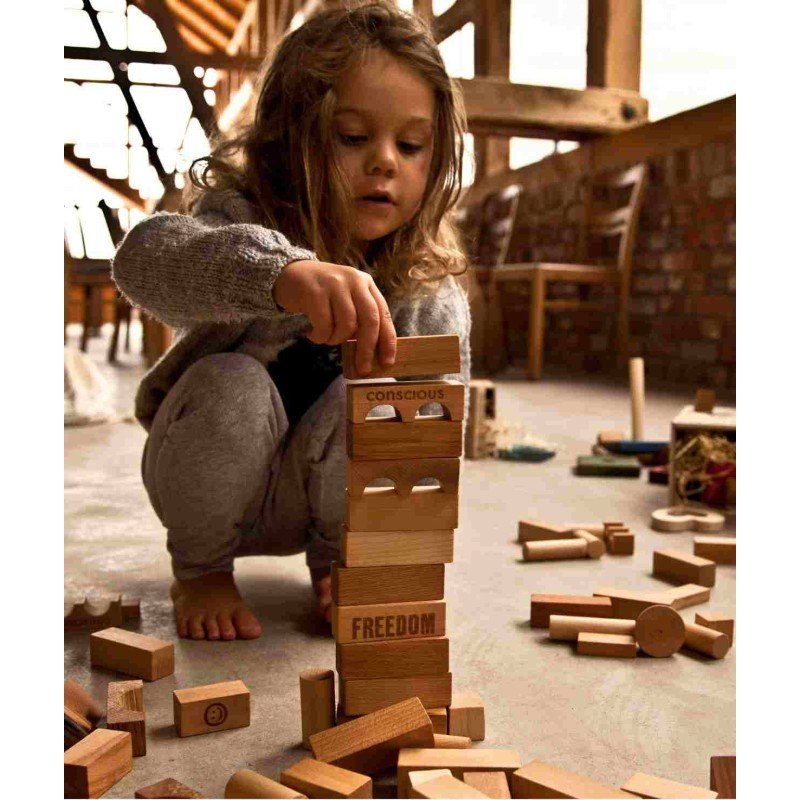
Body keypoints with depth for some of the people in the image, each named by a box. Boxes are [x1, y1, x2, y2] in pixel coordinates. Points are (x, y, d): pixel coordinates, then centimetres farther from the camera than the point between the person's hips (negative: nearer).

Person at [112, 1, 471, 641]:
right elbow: (146, 256, -45)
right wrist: (278, 269, -66)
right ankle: (200, 571, -5)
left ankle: (335, 565, -2)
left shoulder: (433, 293, -15)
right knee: (230, 385, -33)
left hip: (308, 502, 1)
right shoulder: (244, 222, -23)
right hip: (212, 484, -1)